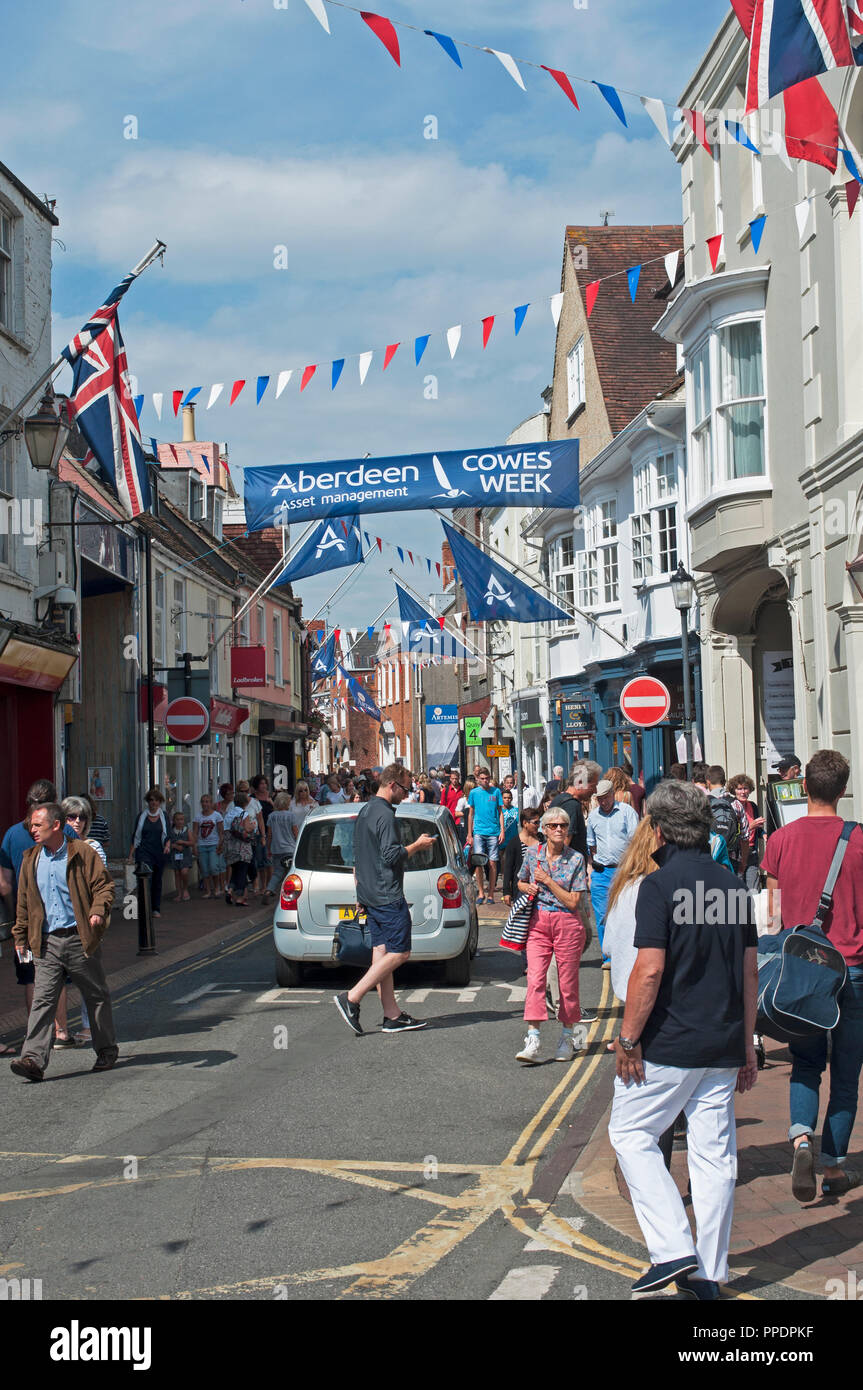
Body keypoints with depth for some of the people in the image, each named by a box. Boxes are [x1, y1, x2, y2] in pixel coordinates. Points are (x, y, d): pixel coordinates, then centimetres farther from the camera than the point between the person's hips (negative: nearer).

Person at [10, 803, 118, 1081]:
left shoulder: (82, 853, -3)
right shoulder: (31, 859, 11)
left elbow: (104, 884, -2)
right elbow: (24, 901, 17)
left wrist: (99, 911, -19)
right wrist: (21, 935, 15)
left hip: (80, 938, -3)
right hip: (47, 943, 3)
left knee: (96, 996, 9)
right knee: (42, 999, -7)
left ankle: (107, 1050, 24)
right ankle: (34, 1059, -14)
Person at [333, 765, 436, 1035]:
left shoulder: (365, 811, 18)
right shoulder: (385, 814, -14)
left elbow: (357, 858, 23)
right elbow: (392, 855, -21)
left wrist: (360, 893, 27)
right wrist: (417, 845, -6)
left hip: (369, 893, 10)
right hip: (388, 896, -10)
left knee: (382, 952, 7)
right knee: (399, 953, -7)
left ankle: (392, 1015, 8)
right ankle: (351, 998, -10)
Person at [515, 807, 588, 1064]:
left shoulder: (576, 859, -4)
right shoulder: (533, 853, 4)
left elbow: (573, 901, -7)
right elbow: (521, 882, 21)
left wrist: (548, 882, -14)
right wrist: (528, 888, -2)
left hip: (567, 923, -2)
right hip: (538, 922, 2)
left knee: (567, 982, 5)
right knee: (535, 979, -11)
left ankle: (567, 1037, 22)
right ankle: (532, 1041, -13)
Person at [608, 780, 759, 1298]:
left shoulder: (660, 885, -12)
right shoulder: (734, 886, 7)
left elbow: (650, 970, -18)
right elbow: (750, 971, 11)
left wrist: (628, 1039, -9)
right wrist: (747, 1045, 17)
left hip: (668, 1043, -6)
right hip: (724, 1045, 6)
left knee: (632, 1134, 10)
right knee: (714, 1152, 10)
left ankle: (674, 1251, 0)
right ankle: (709, 1275, 16)